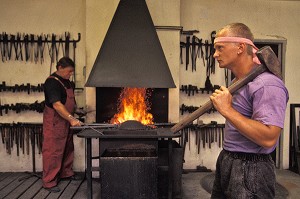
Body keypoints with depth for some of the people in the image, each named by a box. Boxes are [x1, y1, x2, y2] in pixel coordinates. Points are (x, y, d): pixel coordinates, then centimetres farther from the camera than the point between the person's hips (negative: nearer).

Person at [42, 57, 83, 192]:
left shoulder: (66, 81, 10)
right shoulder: (52, 82, -19)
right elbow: (57, 105, -29)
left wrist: (71, 118, 14)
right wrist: (71, 119, -33)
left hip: (65, 121, 9)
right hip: (54, 123, -9)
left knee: (68, 148, 18)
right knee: (53, 151, -3)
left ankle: (66, 172, 35)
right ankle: (49, 182, 6)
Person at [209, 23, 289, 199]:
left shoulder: (267, 85, -21)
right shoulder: (236, 82, 10)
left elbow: (268, 138, -30)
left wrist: (227, 110, -27)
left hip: (250, 169, -9)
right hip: (226, 162, 9)